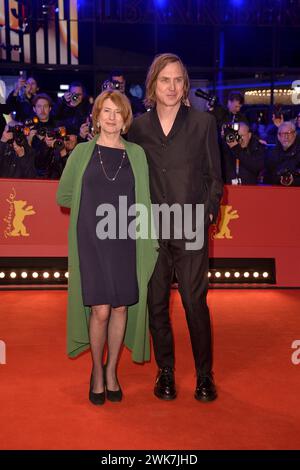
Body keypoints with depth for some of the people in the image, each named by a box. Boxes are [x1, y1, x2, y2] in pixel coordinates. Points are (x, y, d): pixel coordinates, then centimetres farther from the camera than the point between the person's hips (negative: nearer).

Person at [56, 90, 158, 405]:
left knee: (121, 308, 5)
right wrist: (94, 203, 7)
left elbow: (144, 200, 6)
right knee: (100, 311, -5)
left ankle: (111, 370, 25)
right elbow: (64, 196, 11)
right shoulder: (82, 151, 5)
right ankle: (97, 371, 19)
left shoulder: (136, 154, 7)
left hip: (125, 241, 2)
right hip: (91, 241, -1)